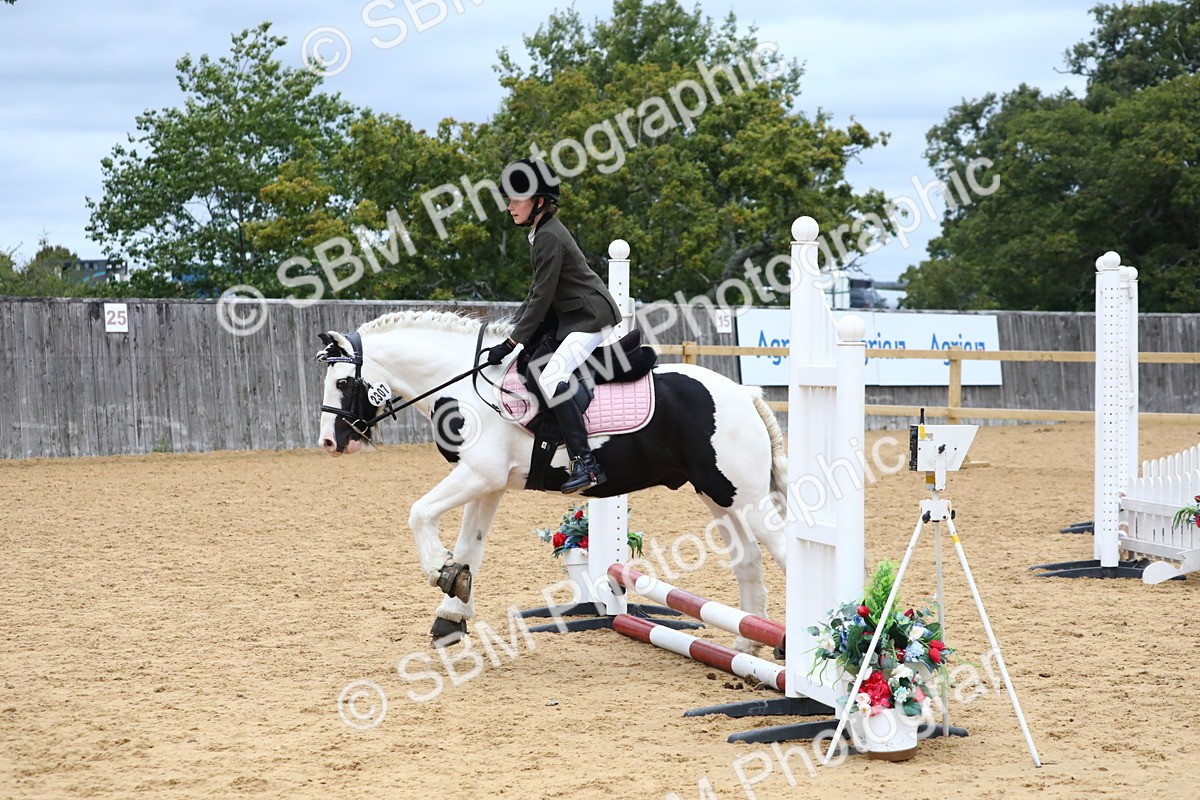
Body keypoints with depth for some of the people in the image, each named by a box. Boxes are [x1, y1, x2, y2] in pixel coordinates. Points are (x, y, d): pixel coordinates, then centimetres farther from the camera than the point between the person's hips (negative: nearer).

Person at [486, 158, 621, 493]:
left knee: (551, 378, -25)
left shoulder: (549, 238, -18)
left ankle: (585, 463, -31)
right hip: (571, 315, 12)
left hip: (591, 318, -12)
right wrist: (511, 328, 15)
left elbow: (541, 299, -19)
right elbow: (539, 292, 20)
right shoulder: (542, 233, 14)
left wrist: (511, 343, -18)